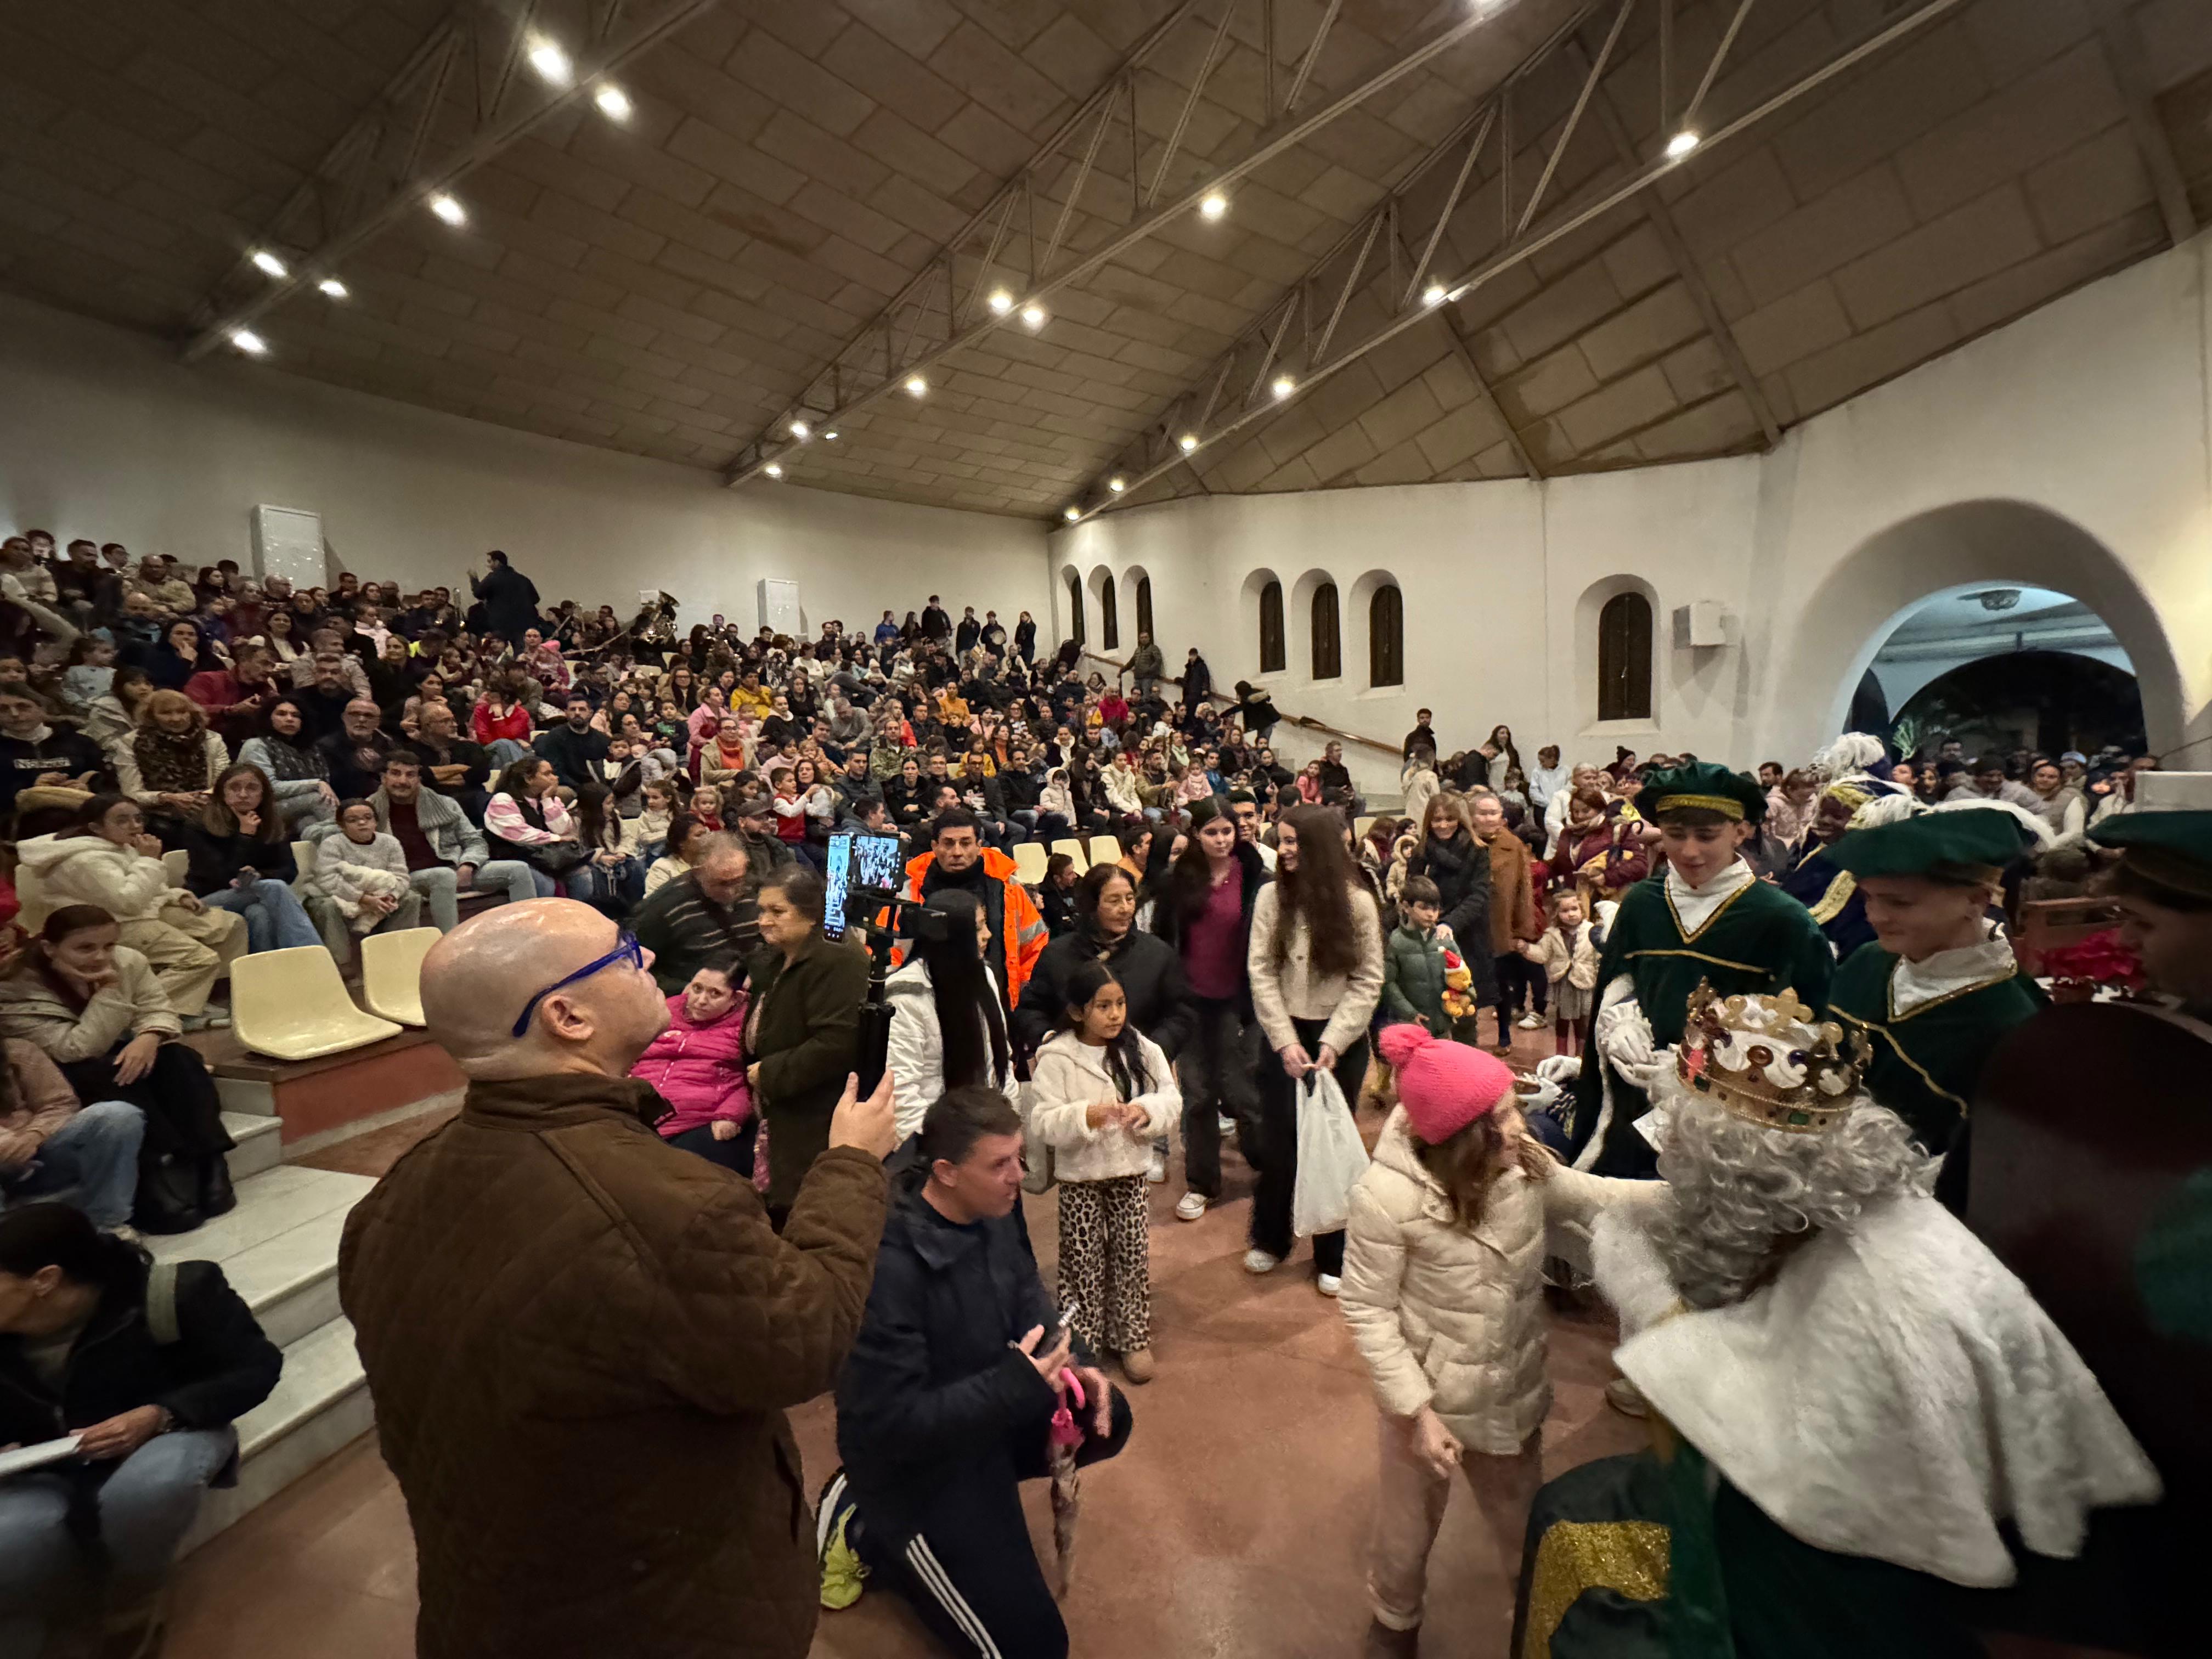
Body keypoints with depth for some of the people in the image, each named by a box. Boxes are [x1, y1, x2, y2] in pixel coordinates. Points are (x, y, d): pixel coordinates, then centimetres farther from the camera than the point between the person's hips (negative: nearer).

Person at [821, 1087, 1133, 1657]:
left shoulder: (993, 1212, -10)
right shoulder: (889, 1267, -35)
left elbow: (1028, 1301, 5)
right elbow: (892, 1422, -30)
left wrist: (1076, 1361, -13)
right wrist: (1017, 1384, -33)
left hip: (988, 1406, 8)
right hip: (913, 1459, -7)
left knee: (1106, 1418, 10)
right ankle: (864, 1528, 10)